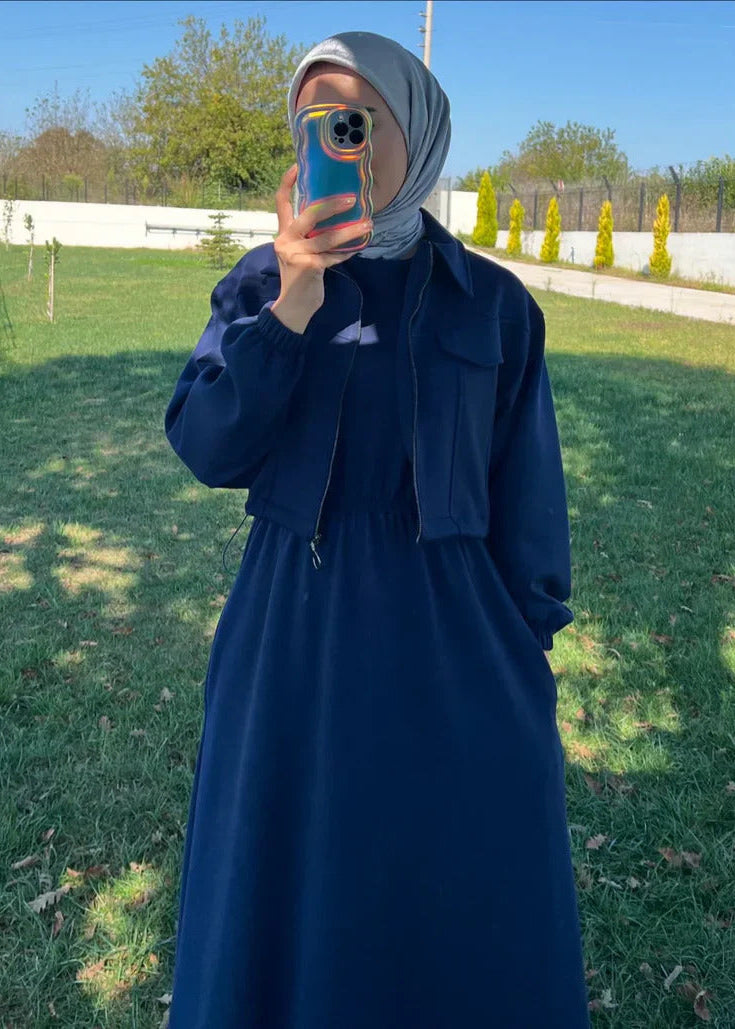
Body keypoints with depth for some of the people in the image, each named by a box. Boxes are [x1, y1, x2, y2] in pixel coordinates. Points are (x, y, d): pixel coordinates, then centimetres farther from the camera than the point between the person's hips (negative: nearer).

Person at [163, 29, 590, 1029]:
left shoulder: (492, 301, -1)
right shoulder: (261, 282, 1)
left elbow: (528, 496, 2)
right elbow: (209, 450, -10)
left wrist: (529, 652, 2)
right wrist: (293, 307, -21)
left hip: (457, 644, 0)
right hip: (295, 643, 1)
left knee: (472, 913, 13)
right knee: (286, 904, 15)